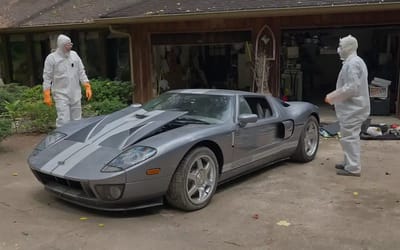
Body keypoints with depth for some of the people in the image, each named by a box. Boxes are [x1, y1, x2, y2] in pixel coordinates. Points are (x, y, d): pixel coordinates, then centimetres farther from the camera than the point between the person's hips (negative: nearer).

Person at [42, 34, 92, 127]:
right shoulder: (51, 58, -5)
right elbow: (47, 78, -4)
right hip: (61, 95, -4)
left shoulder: (74, 55, 7)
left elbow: (81, 72, 11)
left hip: (75, 95, 5)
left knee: (76, 120, 11)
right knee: (63, 121, -11)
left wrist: (87, 87, 2)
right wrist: (47, 95, -9)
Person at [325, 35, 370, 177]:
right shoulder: (355, 61, 16)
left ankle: (353, 168, -1)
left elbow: (351, 87, -25)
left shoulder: (352, 63, -18)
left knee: (349, 138, -6)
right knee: (351, 137, 17)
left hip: (352, 109, -11)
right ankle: (349, 163, 28)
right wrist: (334, 96, 17)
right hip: (352, 107, 11)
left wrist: (332, 97, -17)